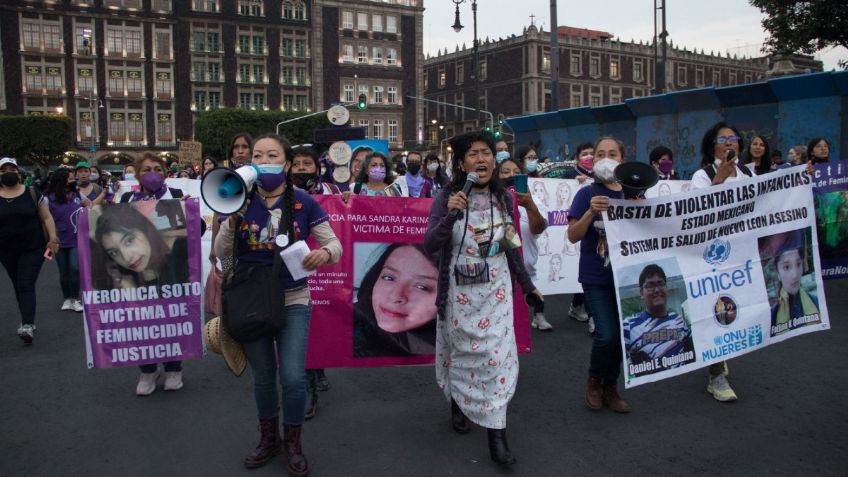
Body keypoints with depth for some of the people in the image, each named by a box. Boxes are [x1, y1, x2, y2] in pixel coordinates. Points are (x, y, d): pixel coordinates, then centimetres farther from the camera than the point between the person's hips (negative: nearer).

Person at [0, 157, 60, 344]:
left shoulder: (32, 193, -3)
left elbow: (46, 218, 0)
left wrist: (53, 239, -9)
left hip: (33, 248, -3)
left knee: (26, 286, -11)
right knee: (18, 286, 12)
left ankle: (27, 325, -18)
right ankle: (28, 322, 23)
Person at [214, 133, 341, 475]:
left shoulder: (303, 202, -7)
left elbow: (335, 245, -5)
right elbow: (221, 253, -4)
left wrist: (325, 253, -29)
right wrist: (232, 220, -21)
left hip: (293, 301, -1)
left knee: (293, 378, -4)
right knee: (263, 377, 14)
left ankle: (293, 443, 23)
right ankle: (268, 438, 38)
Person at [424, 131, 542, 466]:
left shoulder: (504, 198, 1)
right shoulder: (447, 198, -9)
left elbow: (512, 247, 11)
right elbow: (429, 246, -16)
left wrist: (527, 284, 16)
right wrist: (450, 215, -30)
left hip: (496, 289, 2)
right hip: (460, 290, -2)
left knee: (497, 355, -2)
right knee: (460, 350, 14)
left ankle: (496, 436, 3)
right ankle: (457, 404, 41)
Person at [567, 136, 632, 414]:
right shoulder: (587, 194, -5)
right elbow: (573, 236, -10)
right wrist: (591, 211, -26)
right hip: (596, 277, -4)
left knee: (622, 334, 8)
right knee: (607, 335, -12)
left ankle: (610, 387, 28)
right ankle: (594, 381, 16)